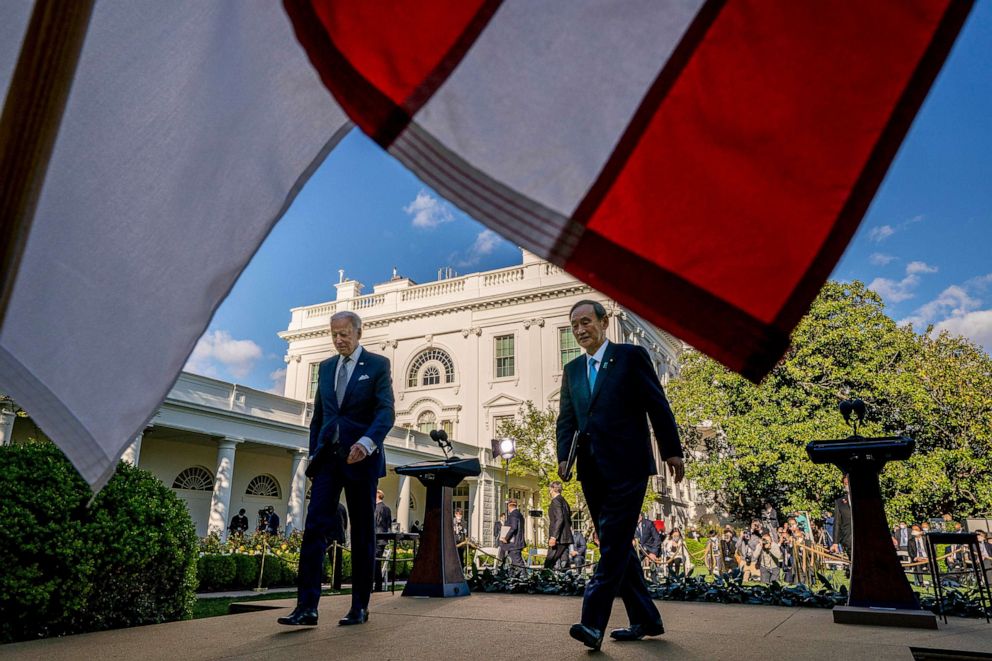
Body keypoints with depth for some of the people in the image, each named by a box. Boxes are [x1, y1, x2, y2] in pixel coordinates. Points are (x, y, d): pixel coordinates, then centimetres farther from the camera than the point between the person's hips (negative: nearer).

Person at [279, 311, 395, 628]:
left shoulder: (378, 365, -1)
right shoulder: (325, 367, 15)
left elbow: (386, 412, -11)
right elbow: (318, 415, 19)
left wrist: (367, 442, -27)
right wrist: (313, 453, 12)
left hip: (360, 458, -4)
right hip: (328, 457, 4)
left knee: (362, 532, 4)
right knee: (315, 527, -8)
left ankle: (360, 607, 13)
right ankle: (307, 607, -7)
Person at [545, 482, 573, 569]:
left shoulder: (556, 500, -9)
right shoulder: (564, 501, 18)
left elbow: (559, 519, -19)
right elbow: (569, 521, 21)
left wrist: (553, 536, -22)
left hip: (558, 537, -9)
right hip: (566, 537, 9)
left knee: (549, 563, -9)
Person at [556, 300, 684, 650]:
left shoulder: (631, 356, 0)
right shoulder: (572, 370, 15)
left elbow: (658, 405, -3)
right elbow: (566, 419, 13)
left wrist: (672, 451, -6)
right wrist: (564, 456, -2)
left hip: (627, 466, -6)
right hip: (592, 471, 7)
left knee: (614, 543, -9)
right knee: (615, 544, 11)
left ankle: (593, 622, -9)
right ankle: (645, 619, 22)